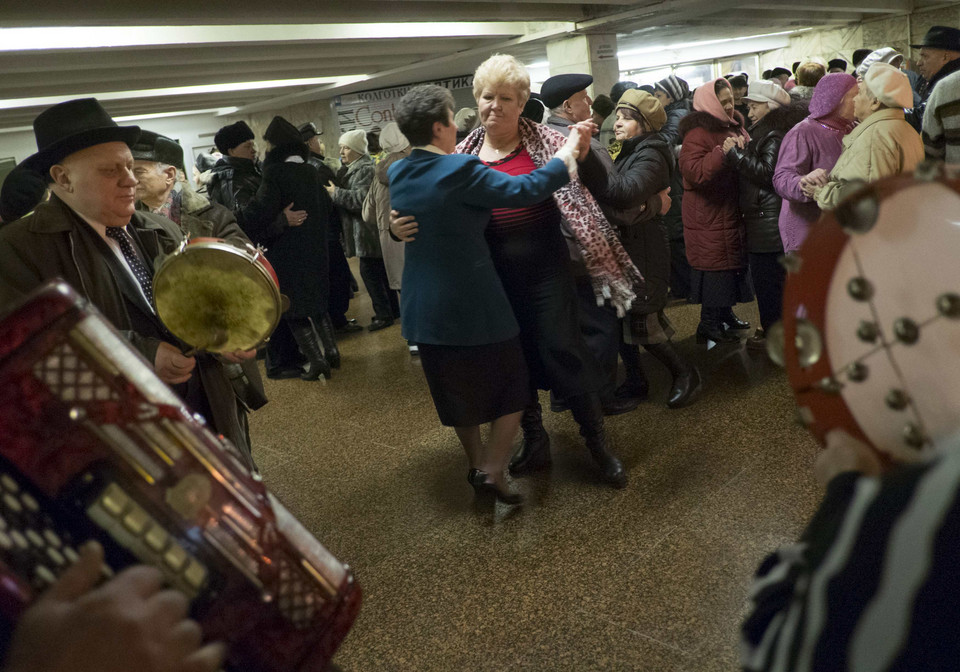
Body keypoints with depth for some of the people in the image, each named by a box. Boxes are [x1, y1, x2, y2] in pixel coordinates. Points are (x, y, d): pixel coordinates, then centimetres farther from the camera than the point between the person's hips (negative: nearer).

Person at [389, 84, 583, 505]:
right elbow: (525, 189, -22)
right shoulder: (459, 170, -20)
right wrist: (568, 151, -9)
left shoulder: (395, 174, 2)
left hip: (425, 308, 7)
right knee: (512, 387, 10)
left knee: (457, 390, 22)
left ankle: (477, 463, 35)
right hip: (475, 306, -7)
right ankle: (492, 470, 5)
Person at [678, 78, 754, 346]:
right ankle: (709, 327, 7)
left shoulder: (733, 127, 13)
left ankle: (725, 315, 31)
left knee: (732, 264, 16)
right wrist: (722, 152, -34)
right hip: (708, 219, -9)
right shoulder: (697, 134, -15)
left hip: (730, 213, 9)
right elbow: (693, 172, -28)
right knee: (714, 268, -4)